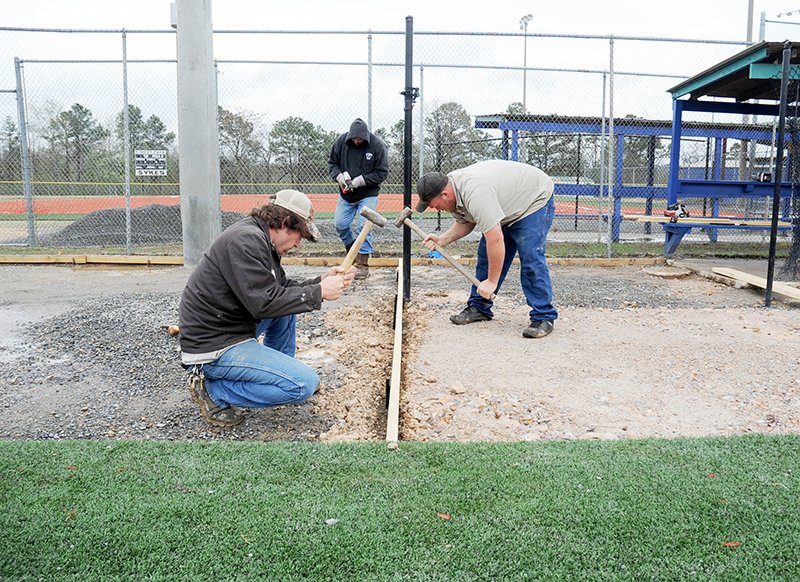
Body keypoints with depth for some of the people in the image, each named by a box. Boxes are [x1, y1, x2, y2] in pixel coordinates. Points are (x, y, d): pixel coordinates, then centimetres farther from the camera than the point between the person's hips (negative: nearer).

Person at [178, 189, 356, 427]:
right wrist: (319, 292, -18)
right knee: (304, 385, -17)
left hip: (233, 327, 11)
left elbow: (281, 287, 15)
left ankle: (281, 370, 22)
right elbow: (264, 303, -25)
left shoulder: (259, 238, 10)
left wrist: (321, 281, 2)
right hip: (214, 347, -10)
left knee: (287, 299, 20)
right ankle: (213, 389, -7)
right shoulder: (246, 240, -21)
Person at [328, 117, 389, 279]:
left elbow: (382, 172, -13)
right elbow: (332, 163, 3)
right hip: (346, 193, 4)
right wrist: (338, 176, -18)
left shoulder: (377, 145, -16)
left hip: (368, 194, -4)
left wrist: (361, 181, -22)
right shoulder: (341, 141, -8)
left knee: (364, 227, -12)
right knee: (340, 224, 7)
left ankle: (363, 265, -5)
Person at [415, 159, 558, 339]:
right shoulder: (451, 189, -8)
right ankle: (479, 308, 15)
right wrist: (442, 240, -10)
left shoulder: (474, 193, -38)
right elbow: (465, 222, 7)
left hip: (536, 199, -10)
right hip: (507, 205, 10)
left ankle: (543, 317, -13)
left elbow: (495, 240, -39)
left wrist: (492, 282, -32)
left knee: (531, 258, -19)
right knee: (487, 255, 7)